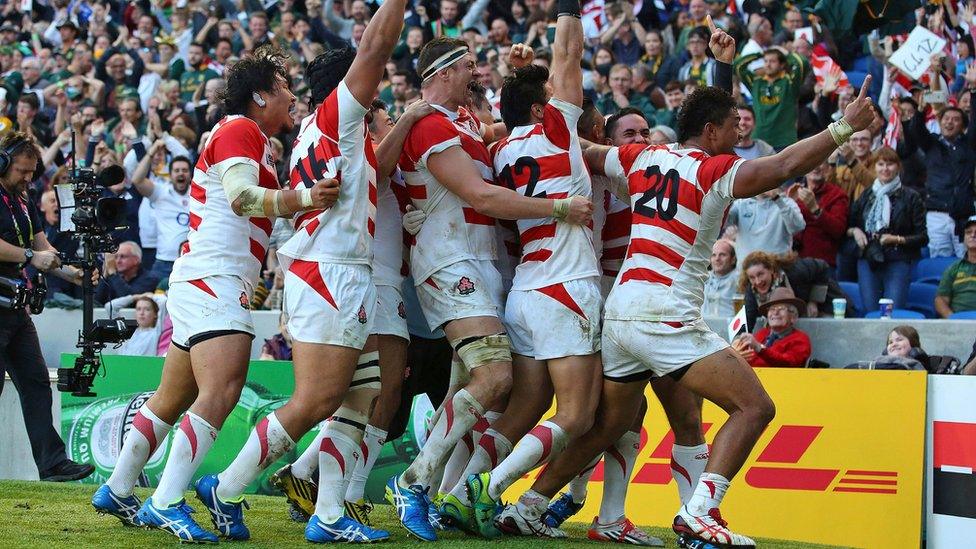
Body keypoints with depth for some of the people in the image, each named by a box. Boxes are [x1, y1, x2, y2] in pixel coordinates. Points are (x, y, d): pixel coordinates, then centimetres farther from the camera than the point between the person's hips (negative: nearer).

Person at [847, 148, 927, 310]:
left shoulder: (910, 197, 3)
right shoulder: (866, 196, 15)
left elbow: (922, 237, 0)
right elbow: (847, 226, 24)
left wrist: (897, 239, -12)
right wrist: (854, 231, 2)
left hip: (897, 262, -4)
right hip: (868, 261, 4)